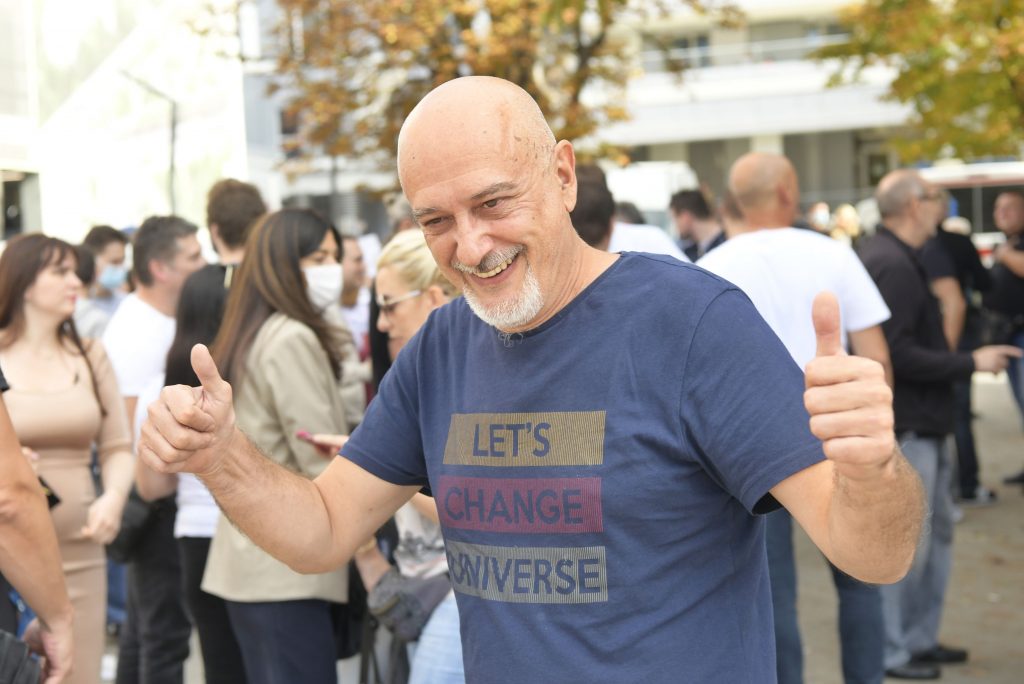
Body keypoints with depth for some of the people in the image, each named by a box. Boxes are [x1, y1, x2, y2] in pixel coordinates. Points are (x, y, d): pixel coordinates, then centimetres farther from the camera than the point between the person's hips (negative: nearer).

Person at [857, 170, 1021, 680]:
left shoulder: (893, 259, 14)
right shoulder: (892, 265, -19)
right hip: (904, 427, -11)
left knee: (937, 531, 18)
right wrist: (970, 363, -18)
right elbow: (897, 355, -25)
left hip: (920, 424, 11)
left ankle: (920, 638, 28)